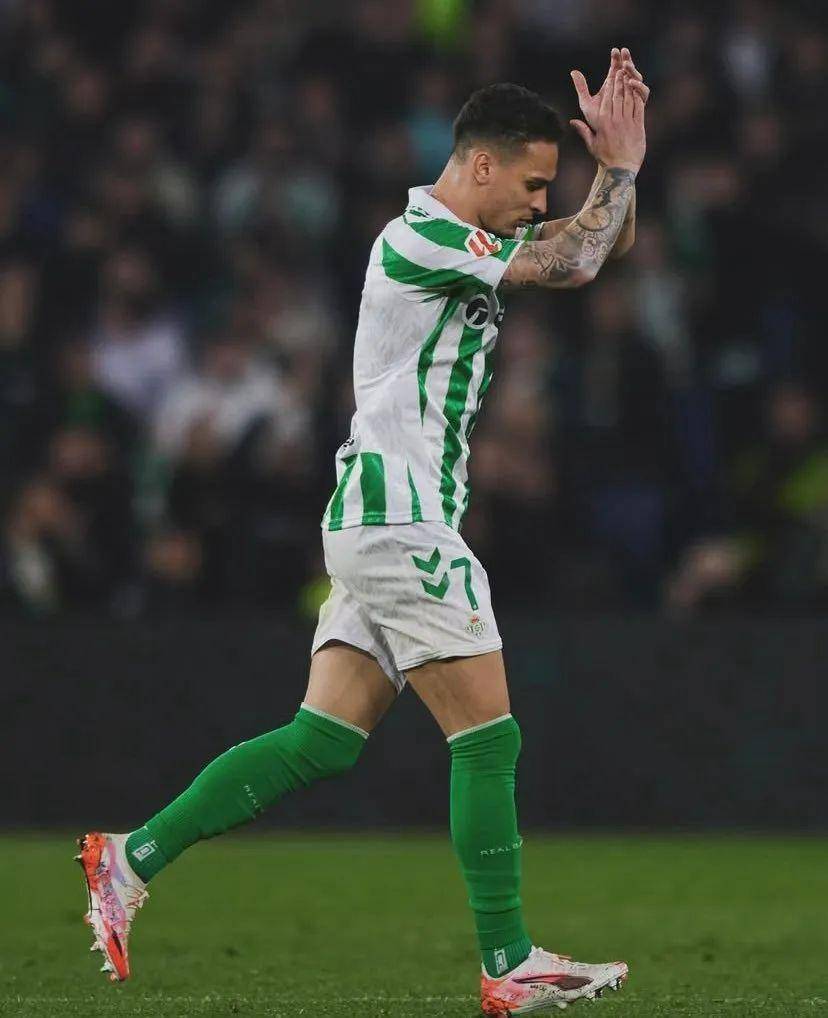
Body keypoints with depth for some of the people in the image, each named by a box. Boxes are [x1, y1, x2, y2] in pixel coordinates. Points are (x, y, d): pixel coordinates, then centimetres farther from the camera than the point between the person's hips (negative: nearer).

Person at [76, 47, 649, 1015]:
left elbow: (600, 243, 25)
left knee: (320, 742, 5)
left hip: (383, 524, 10)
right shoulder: (416, 239, -13)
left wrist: (618, 163, 7)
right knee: (488, 740, -7)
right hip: (401, 521, -10)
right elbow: (573, 264, -17)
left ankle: (131, 859, 4)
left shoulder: (467, 238, 17)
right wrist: (619, 169, -2)